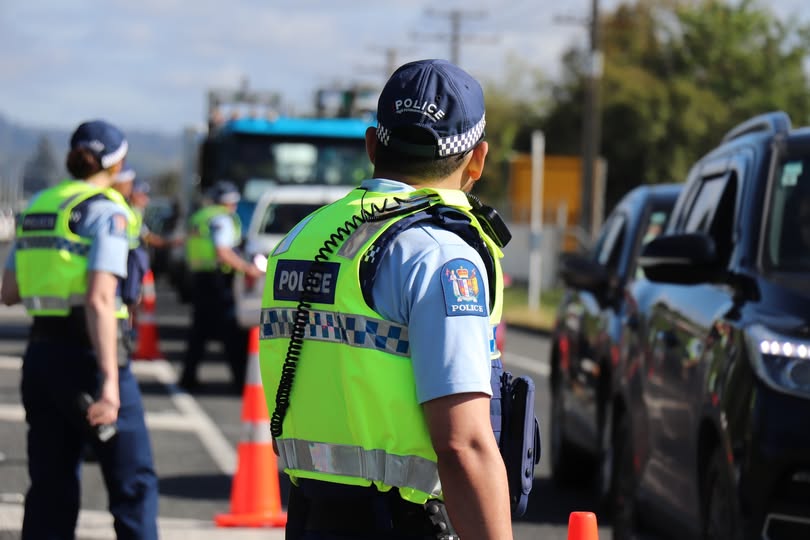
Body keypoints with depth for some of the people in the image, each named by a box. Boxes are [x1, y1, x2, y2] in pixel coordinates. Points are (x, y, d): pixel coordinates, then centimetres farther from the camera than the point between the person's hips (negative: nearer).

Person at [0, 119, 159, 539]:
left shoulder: (36, 208, 11)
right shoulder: (105, 212, -10)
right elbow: (99, 300, -21)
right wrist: (110, 381, -27)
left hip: (41, 354, 7)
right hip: (87, 354, -7)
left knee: (50, 486, 11)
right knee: (134, 482, 1)